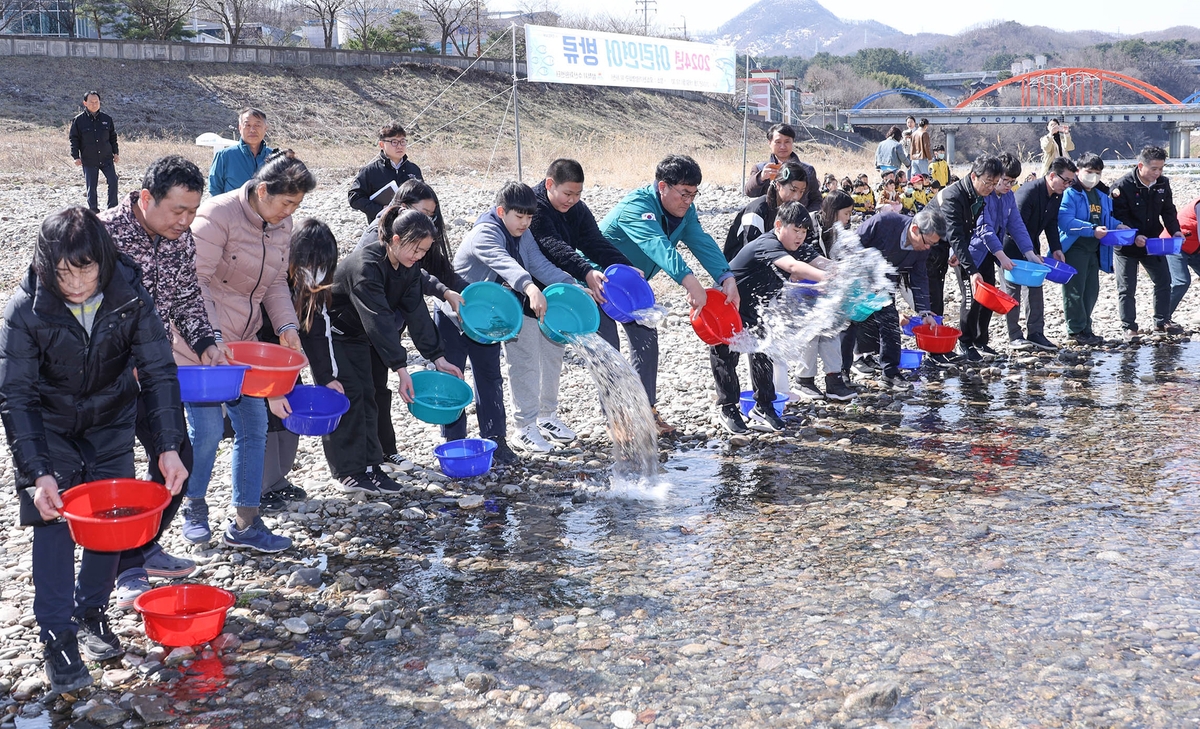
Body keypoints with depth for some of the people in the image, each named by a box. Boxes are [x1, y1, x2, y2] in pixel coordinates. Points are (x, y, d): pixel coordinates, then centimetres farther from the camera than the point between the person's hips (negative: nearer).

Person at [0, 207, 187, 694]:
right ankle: (57, 637, -3)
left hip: (111, 421, 2)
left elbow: (158, 372, -17)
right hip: (48, 426, -2)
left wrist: (168, 447, -26)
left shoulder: (128, 296, -22)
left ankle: (91, 613, 22)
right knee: (54, 522, -10)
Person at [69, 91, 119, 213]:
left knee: (113, 181, -7)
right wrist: (76, 156, -5)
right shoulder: (78, 120, -3)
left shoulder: (107, 119, 5)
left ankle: (112, 208, 6)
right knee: (91, 187, 4)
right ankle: (94, 211, 15)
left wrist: (116, 152, 9)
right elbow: (74, 139, 0)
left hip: (107, 158, 2)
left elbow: (113, 137, 14)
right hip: (89, 161, -2)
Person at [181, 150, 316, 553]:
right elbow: (196, 281, -20)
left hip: (243, 341, 7)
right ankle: (194, 506, 22)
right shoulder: (218, 215, -18)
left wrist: (286, 326, -8)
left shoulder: (282, 226, 5)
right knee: (207, 429, -5)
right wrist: (209, 341, -26)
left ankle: (245, 524, 14)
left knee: (254, 426, 5)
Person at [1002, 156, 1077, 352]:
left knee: (1035, 288, 4)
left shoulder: (1057, 196, -1)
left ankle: (1035, 333, 8)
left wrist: (1056, 249, -8)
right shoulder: (1028, 192, -27)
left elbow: (1051, 224, 6)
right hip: (1012, 246, -8)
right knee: (1013, 290, -5)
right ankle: (1015, 337, -1)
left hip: (1031, 246, 8)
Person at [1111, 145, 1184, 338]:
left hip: (1152, 242, 6)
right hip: (1126, 246, -5)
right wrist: (1134, 237, -32)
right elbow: (1119, 218, -19)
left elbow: (1168, 211, 6)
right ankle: (1129, 327, 10)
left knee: (1164, 280, 11)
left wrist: (1175, 231, -10)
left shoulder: (1163, 183, -1)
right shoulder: (1122, 186, -19)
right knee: (1127, 288, 0)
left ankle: (1161, 321, 24)